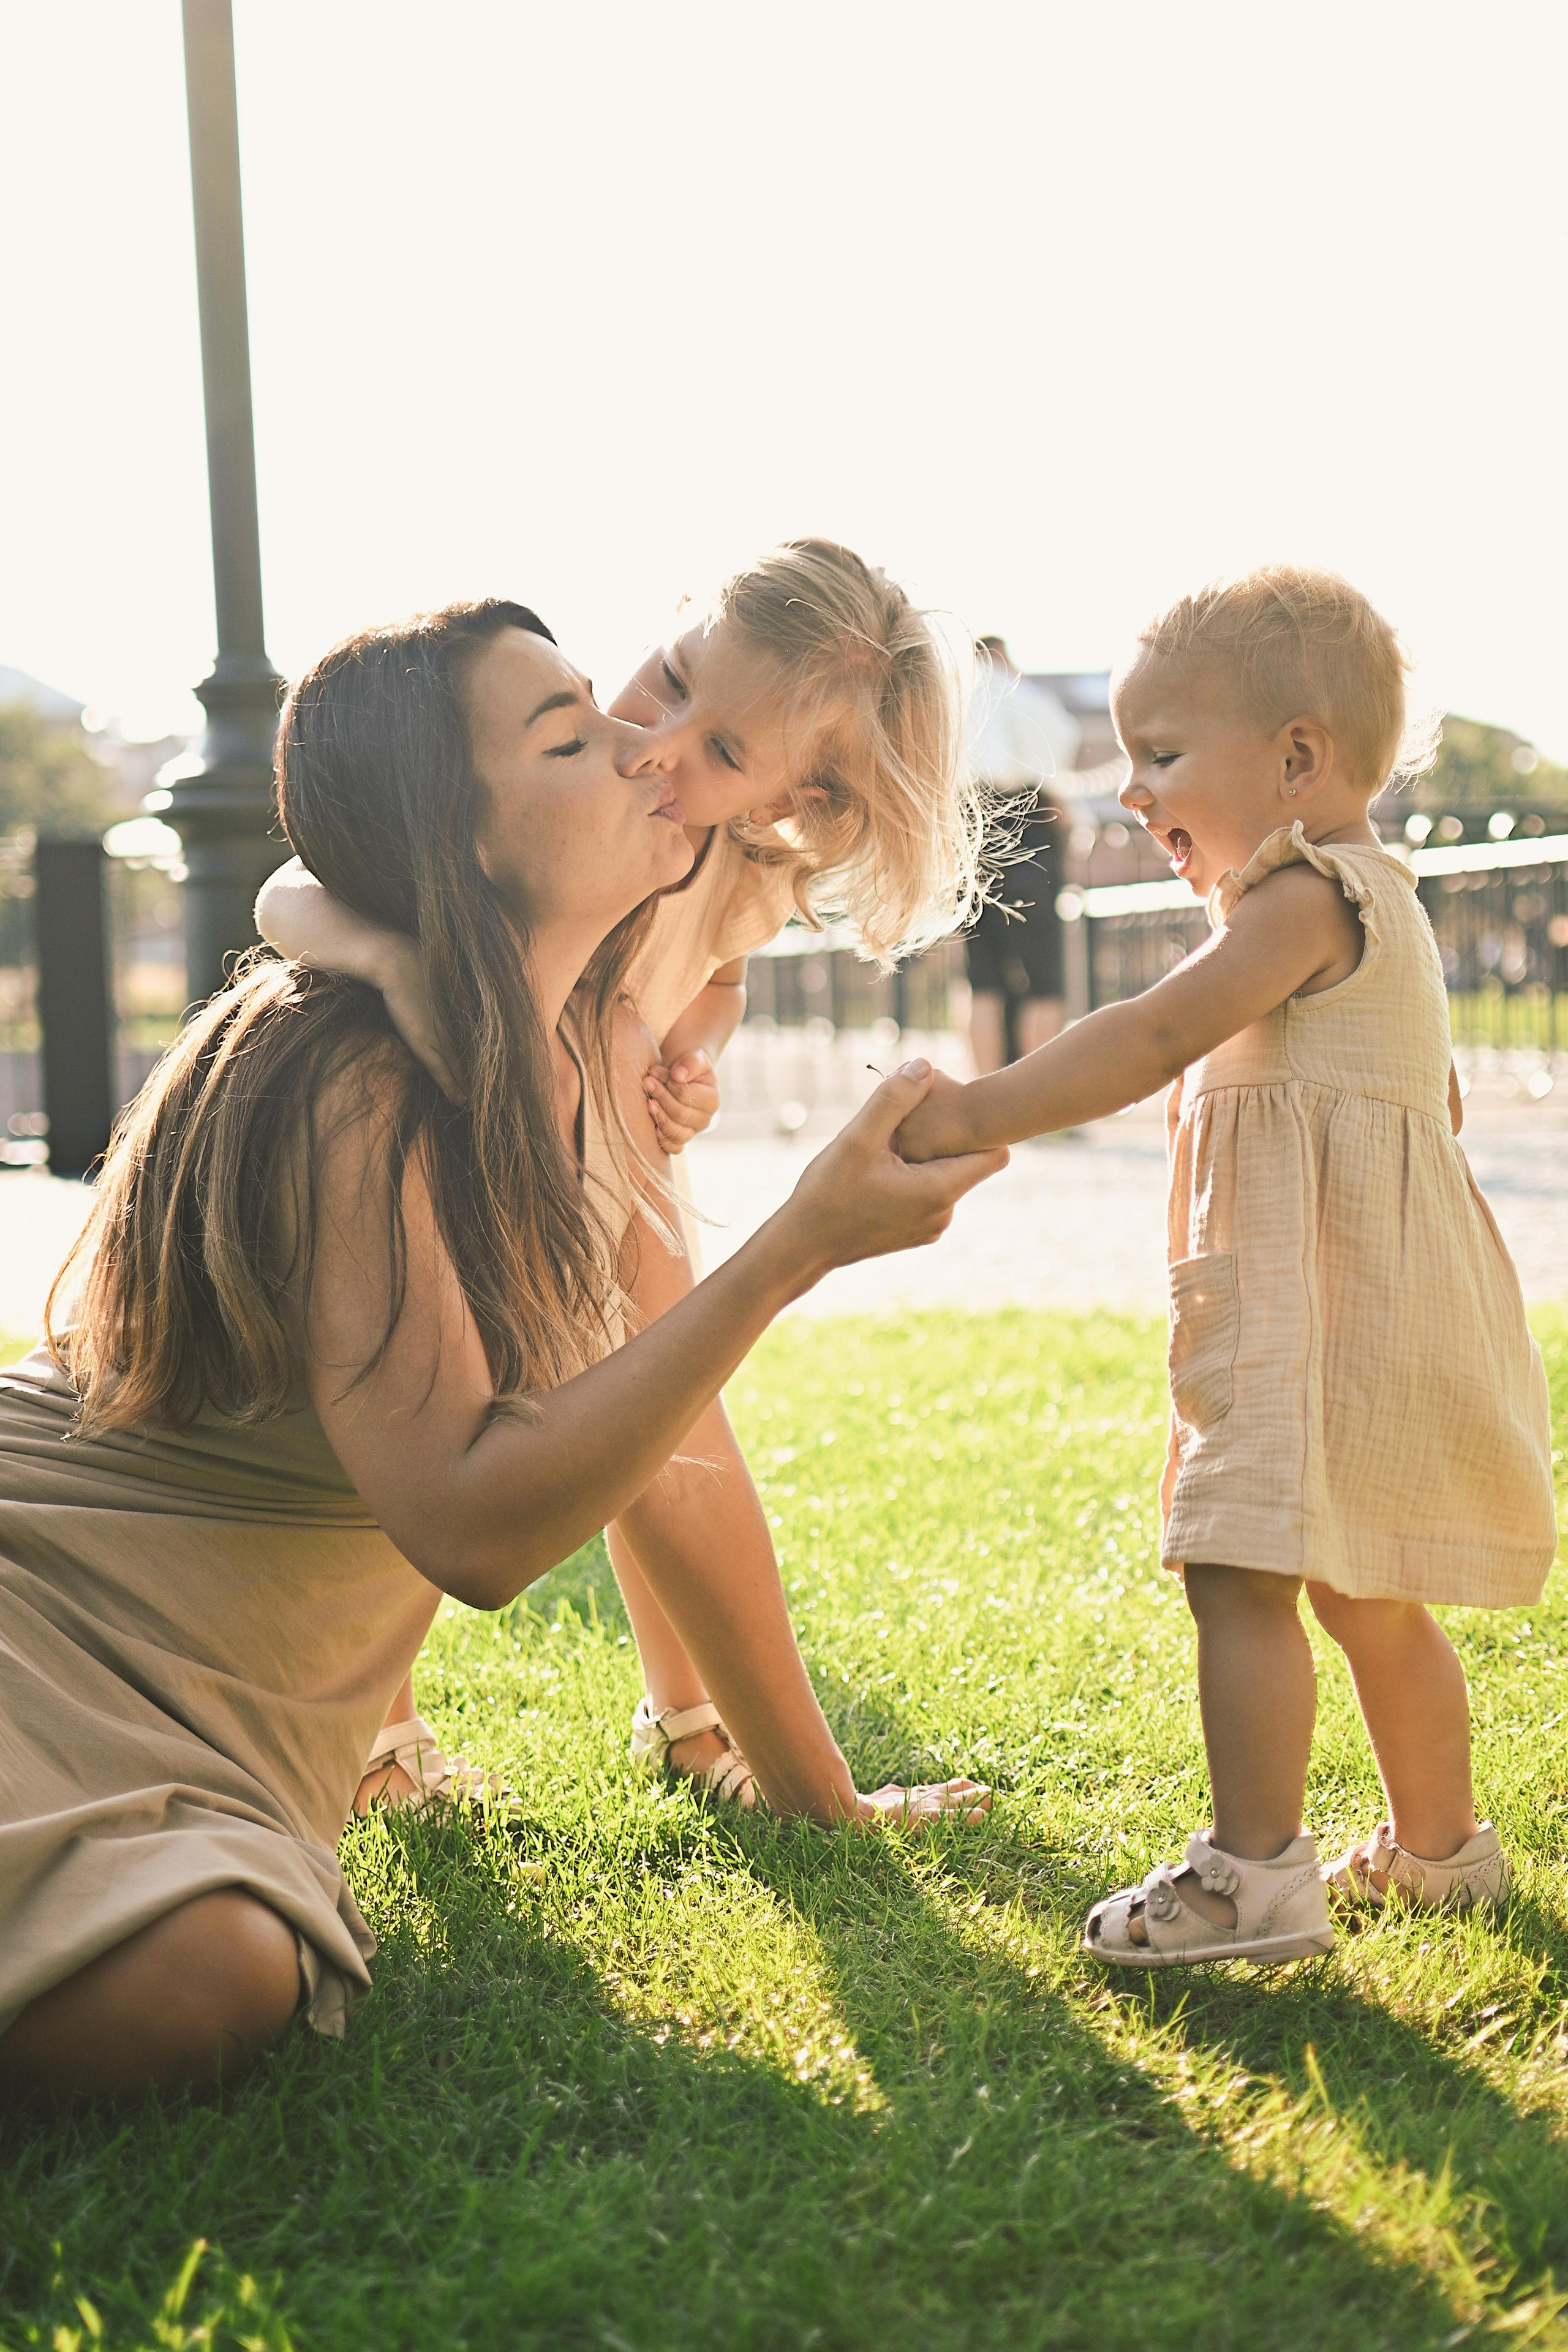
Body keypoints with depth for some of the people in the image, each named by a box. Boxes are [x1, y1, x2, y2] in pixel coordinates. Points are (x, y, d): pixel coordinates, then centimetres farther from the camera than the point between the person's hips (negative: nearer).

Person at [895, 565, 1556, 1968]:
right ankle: (1438, 1845, 29)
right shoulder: (1379, 903, 20)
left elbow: (1155, 1038, -24)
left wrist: (980, 1114, -26)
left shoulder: (1301, 898, -12)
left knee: (1241, 1573, -13)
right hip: (1387, 1298, 11)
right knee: (1369, 1592, 18)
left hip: (1308, 1300, -11)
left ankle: (1256, 1878, -15)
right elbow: (1439, 1101, 27)